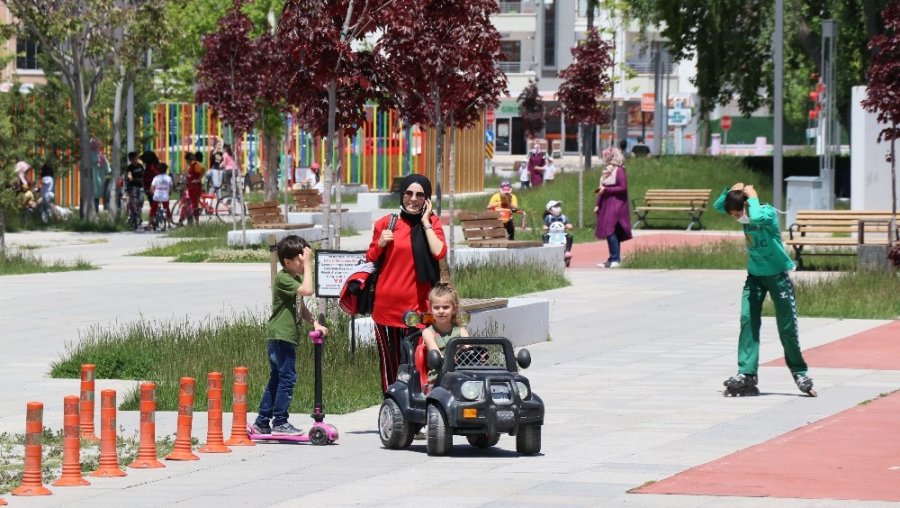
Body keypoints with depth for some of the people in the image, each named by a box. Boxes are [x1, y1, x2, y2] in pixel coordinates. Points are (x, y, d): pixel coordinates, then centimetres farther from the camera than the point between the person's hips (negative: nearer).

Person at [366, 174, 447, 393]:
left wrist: (425, 222, -8)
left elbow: (439, 252, -13)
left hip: (418, 306, -2)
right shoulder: (386, 223, 6)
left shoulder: (431, 223, 4)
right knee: (390, 365, 4)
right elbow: (370, 260, 13)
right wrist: (380, 244, -6)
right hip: (387, 306, 2)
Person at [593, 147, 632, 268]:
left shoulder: (619, 170, -9)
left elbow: (623, 188, -17)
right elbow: (603, 189, 19)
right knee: (609, 233, 8)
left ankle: (615, 259, -13)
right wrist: (598, 205, 15)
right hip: (606, 205, 9)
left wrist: (606, 189, -16)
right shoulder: (608, 170, 17)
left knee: (610, 232, -14)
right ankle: (613, 259, 10)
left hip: (616, 205, -9)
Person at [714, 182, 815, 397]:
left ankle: (799, 373, 19)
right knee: (748, 320, -10)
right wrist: (731, 190, -11)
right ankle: (746, 374, -14)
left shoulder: (769, 212, -21)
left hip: (778, 276, -5)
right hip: (754, 275, 5)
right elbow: (718, 205, 6)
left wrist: (753, 198, -28)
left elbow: (757, 218, -44)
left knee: (787, 327, 2)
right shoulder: (745, 215, -3)